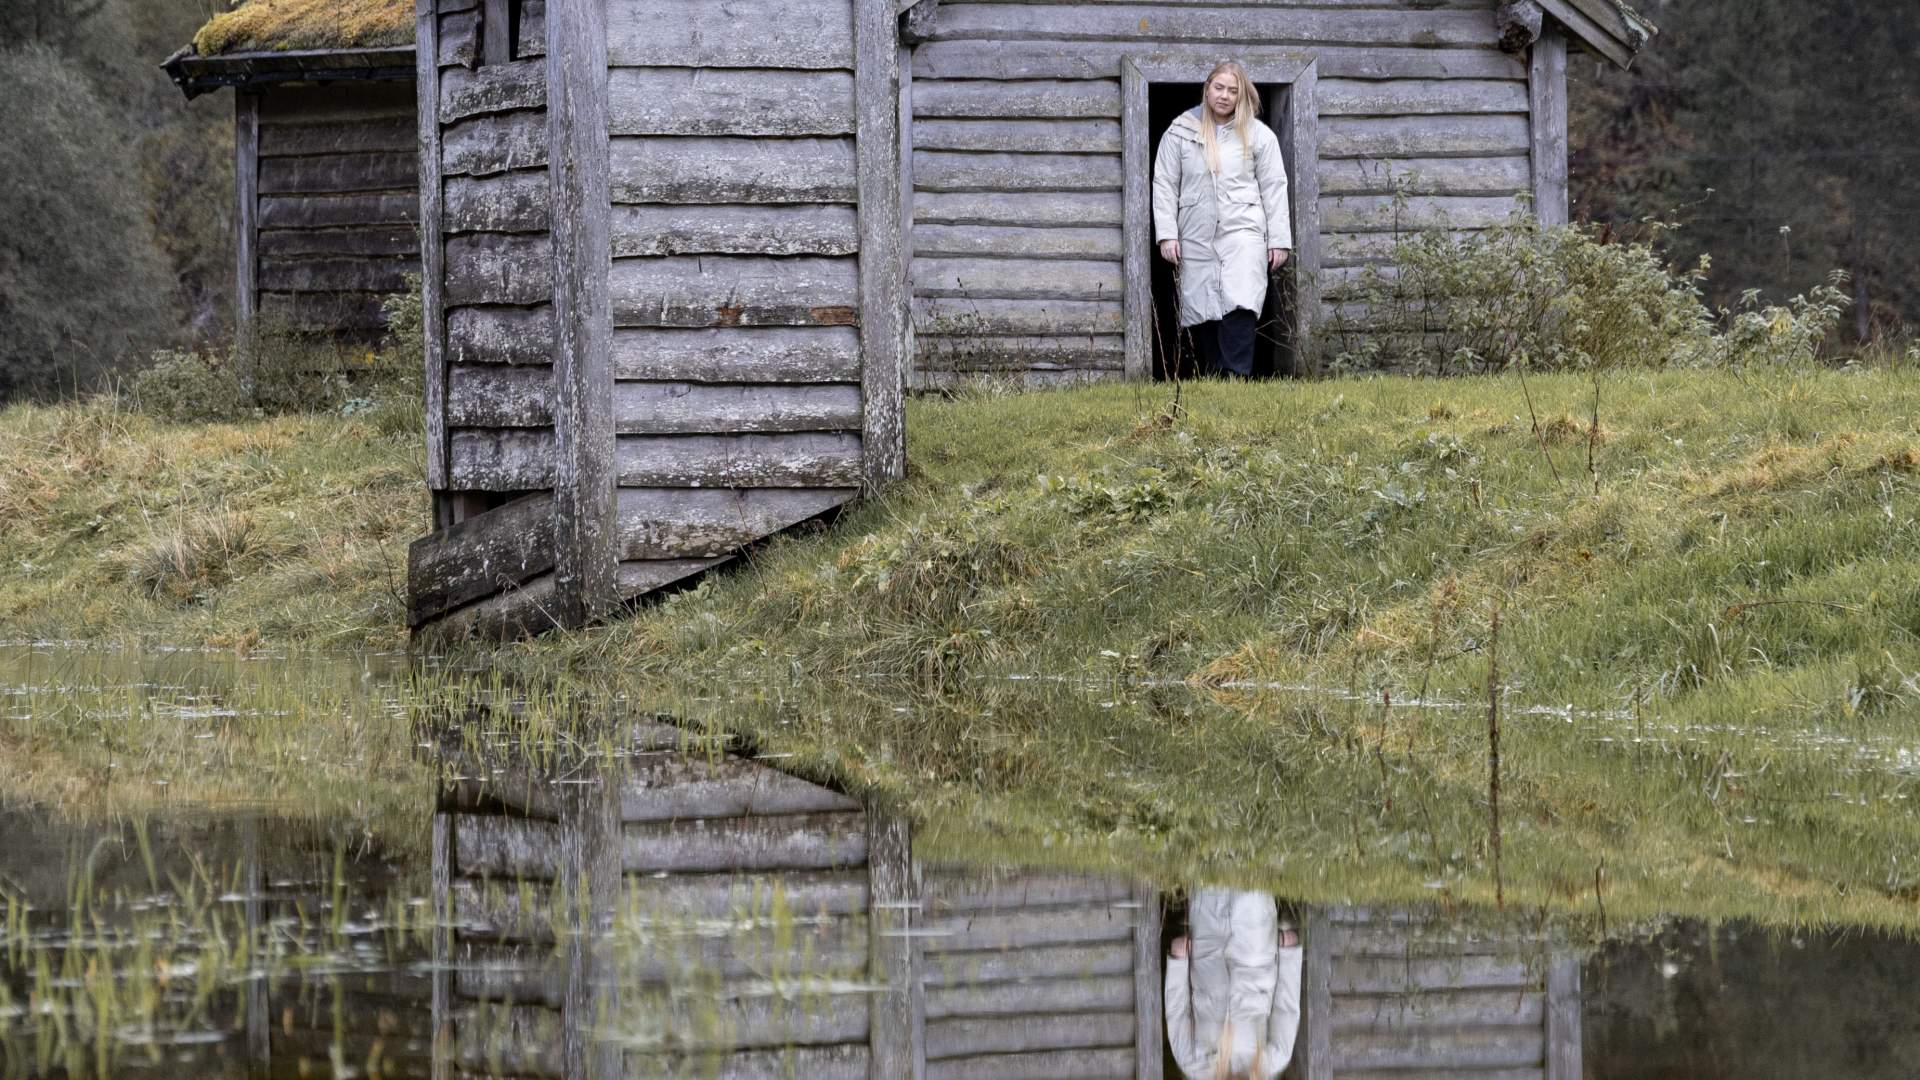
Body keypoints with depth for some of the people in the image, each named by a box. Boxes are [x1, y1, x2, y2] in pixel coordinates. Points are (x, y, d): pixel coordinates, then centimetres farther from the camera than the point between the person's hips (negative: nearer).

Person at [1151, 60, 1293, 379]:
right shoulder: (1181, 131, 7)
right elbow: (1164, 184, 7)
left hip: (1242, 234, -2)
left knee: (1239, 307, -18)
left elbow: (1274, 188, 8)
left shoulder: (1258, 134, 6)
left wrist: (1279, 240, 4)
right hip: (1196, 239, 2)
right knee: (1202, 316, 2)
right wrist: (1167, 234, -1)